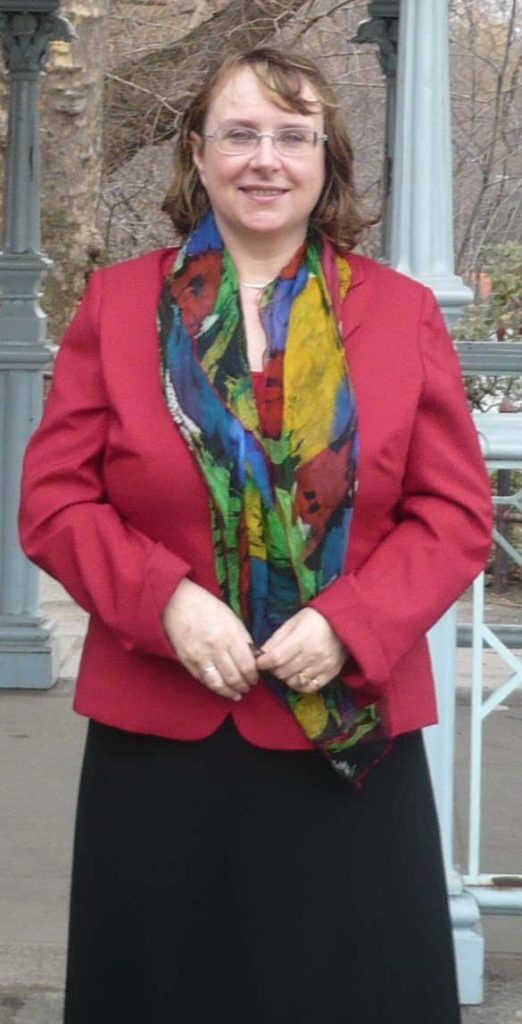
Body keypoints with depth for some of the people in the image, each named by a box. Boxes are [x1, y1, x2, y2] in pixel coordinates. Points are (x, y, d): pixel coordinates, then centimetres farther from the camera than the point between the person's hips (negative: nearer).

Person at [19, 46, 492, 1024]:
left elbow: (456, 514, 1)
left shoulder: (401, 312, 4)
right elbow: (55, 499, 2)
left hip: (349, 738, 0)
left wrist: (351, 624, -14)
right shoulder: (117, 303, 4)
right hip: (158, 732, 1)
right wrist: (167, 602, -14)